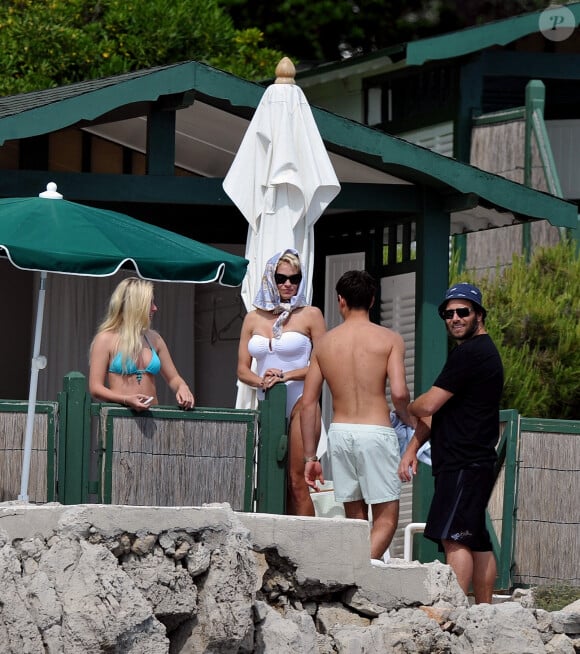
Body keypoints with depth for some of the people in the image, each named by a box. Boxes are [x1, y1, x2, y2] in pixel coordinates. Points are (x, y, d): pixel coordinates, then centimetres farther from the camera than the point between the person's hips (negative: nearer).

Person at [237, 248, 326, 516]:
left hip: (299, 405, -4)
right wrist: (262, 381, -8)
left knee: (296, 482, -10)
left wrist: (287, 376, -14)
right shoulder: (254, 318, 13)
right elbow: (242, 369, 13)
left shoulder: (310, 315, 2)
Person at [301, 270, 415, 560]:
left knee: (355, 519, 14)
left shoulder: (324, 343, 7)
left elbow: (308, 403, 5)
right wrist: (409, 420, 8)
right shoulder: (389, 339, -2)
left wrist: (310, 457, 11)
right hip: (376, 431, -4)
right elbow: (399, 392, -14)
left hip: (340, 433, 4)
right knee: (386, 518, -1)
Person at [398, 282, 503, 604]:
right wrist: (412, 449, 13)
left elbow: (429, 405, -14)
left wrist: (408, 408, 9)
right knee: (477, 542, 11)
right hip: (475, 463, 11)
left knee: (455, 539, -15)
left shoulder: (470, 353, -13)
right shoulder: (482, 350, 21)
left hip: (464, 465, -11)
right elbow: (436, 411, 21)